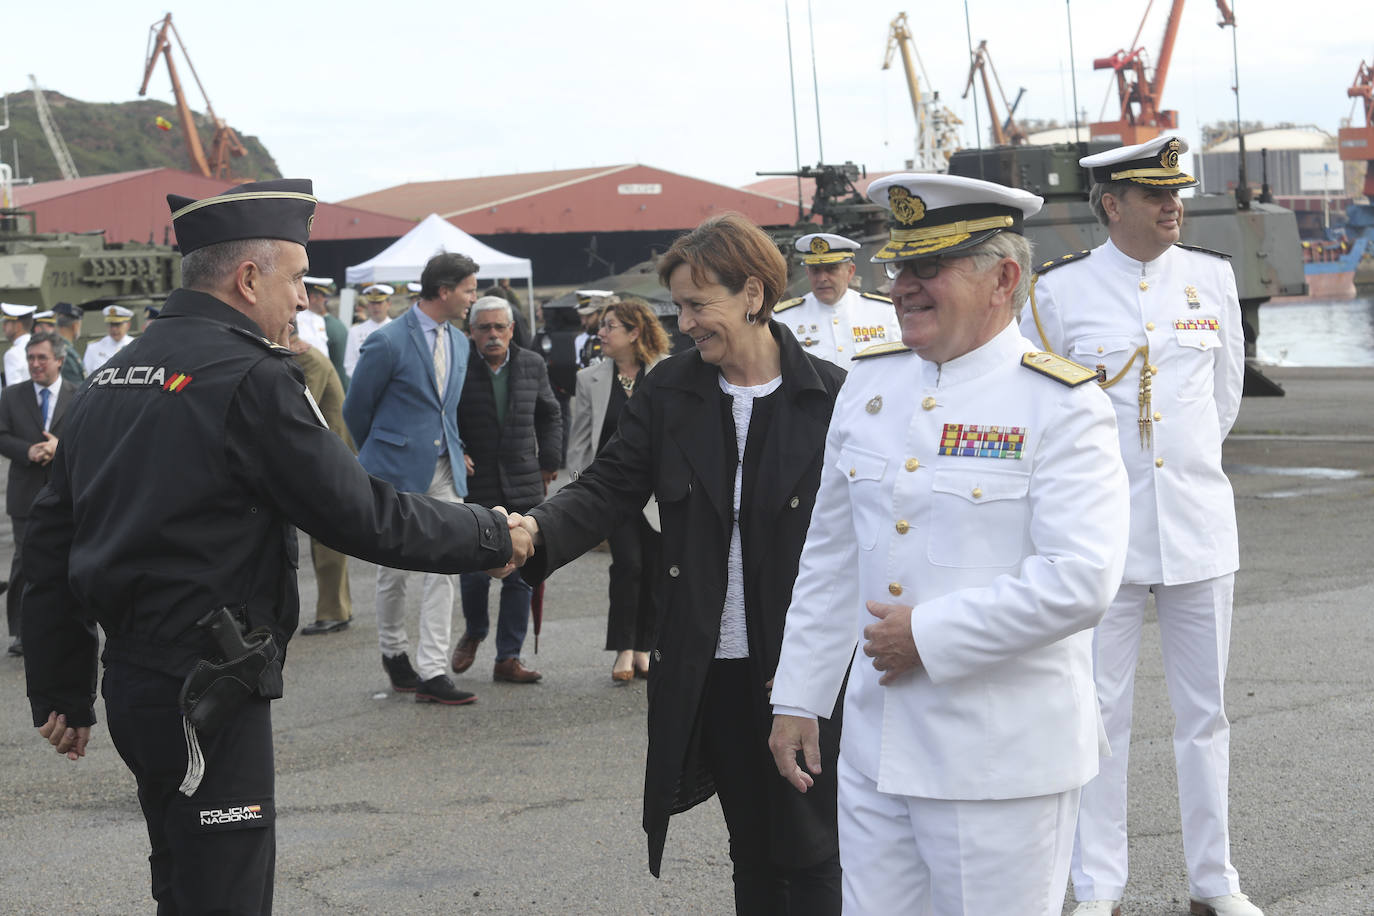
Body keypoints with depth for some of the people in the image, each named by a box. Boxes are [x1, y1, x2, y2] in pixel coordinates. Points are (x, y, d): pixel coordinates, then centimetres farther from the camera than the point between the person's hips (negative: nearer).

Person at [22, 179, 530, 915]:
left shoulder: (108, 379, 10)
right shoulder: (250, 378, -15)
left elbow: (50, 541, 13)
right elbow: (360, 516, -15)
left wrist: (61, 689, 18)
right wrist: (493, 538, -1)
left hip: (132, 681, 9)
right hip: (208, 690, -9)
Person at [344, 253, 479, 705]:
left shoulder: (458, 342, 10)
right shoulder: (388, 342, -13)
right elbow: (355, 409, -2)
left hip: (443, 469, 6)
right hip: (397, 470, -6)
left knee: (443, 566, -3)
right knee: (394, 568, 5)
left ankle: (432, 672, -2)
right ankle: (394, 651, 27)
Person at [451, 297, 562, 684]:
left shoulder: (532, 365, 6)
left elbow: (550, 415, 20)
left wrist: (548, 462, 14)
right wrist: (456, 452, -12)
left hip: (523, 487, 3)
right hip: (475, 488, -3)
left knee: (520, 575, 2)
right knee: (475, 571, -2)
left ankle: (508, 658, 11)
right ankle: (474, 631, 29)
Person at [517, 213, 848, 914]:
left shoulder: (831, 397, -7)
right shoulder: (666, 392, 4)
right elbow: (610, 487, -1)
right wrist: (539, 529, -22)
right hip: (710, 668, 4)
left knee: (809, 854, 4)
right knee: (751, 850, 16)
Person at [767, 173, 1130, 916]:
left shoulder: (1062, 407, -10)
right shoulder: (870, 381, 9)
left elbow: (1078, 582, -21)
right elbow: (830, 558, 15)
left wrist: (928, 635, -18)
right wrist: (797, 698, 14)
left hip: (1000, 765, -6)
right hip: (874, 751, 6)